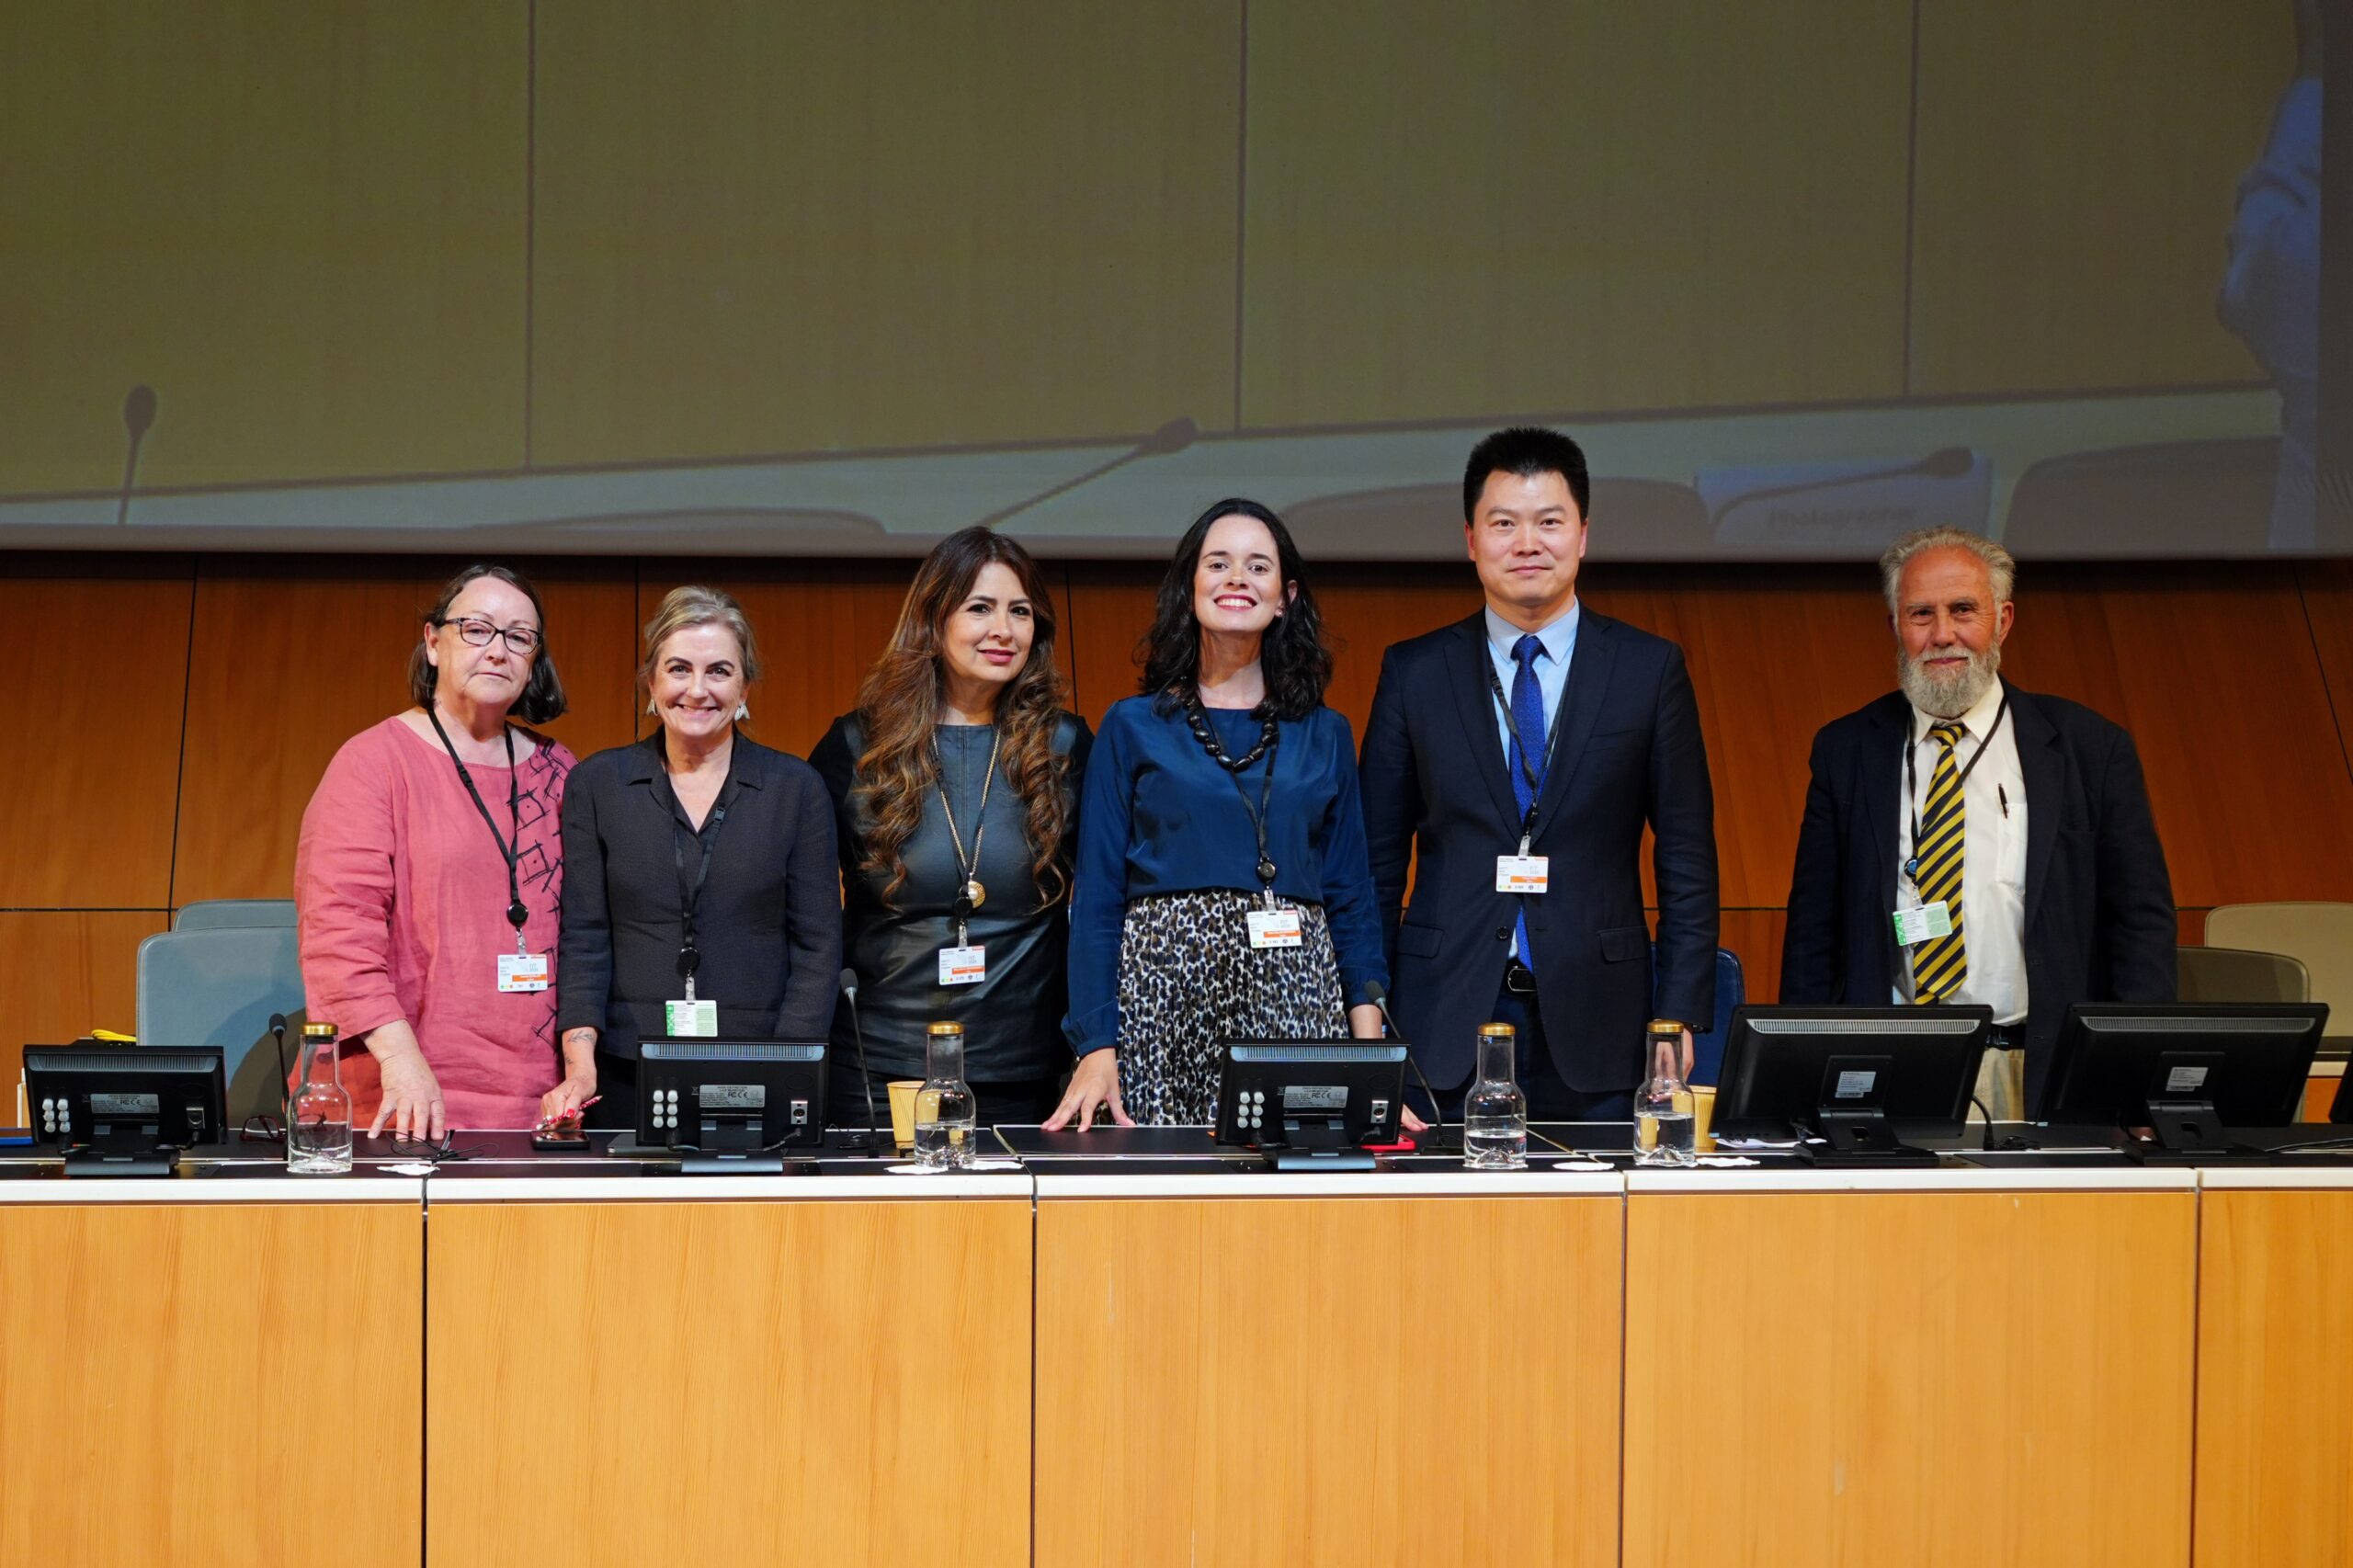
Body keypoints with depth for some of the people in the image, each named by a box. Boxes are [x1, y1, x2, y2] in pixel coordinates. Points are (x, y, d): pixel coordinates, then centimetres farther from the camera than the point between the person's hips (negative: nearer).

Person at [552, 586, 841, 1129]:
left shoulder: (796, 788, 5)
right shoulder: (596, 784, 7)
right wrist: (580, 1062, -11)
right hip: (624, 1081, 0)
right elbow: (583, 937, 3)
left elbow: (817, 946, 3)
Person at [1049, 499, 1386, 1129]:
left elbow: (1351, 898, 13)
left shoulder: (1325, 735, 13)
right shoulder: (1133, 726, 7)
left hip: (1298, 1000, 2)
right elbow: (1097, 898, 4)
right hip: (1166, 1001, -2)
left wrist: (1371, 1050, 1)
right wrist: (1096, 1049, -6)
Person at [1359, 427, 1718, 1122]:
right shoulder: (1413, 673, 7)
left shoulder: (1650, 668, 5)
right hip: (1447, 1026, 0)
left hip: (1595, 1031, 0)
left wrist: (1680, 1016, -2)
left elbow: (1687, 858, 5)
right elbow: (1378, 862, 8)